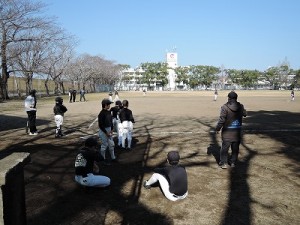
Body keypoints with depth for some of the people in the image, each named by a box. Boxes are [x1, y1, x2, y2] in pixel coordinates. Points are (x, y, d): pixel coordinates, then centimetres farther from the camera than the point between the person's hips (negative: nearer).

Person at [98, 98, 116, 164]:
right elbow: (100, 125, -20)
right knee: (104, 145, 3)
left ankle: (113, 157, 29)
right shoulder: (101, 113, -20)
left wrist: (112, 129, 8)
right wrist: (106, 132, -17)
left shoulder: (109, 112, 5)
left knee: (111, 144, 16)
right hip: (103, 130, -8)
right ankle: (103, 158, 19)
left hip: (109, 130, 8)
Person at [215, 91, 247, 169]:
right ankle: (233, 162, 22)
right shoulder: (240, 106, -2)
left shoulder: (225, 107, -17)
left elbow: (222, 119, -16)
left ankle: (224, 163, 9)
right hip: (237, 131, 4)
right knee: (235, 147, 14)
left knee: (225, 147, 6)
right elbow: (245, 114, 17)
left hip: (227, 131, -4)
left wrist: (217, 128, -4)